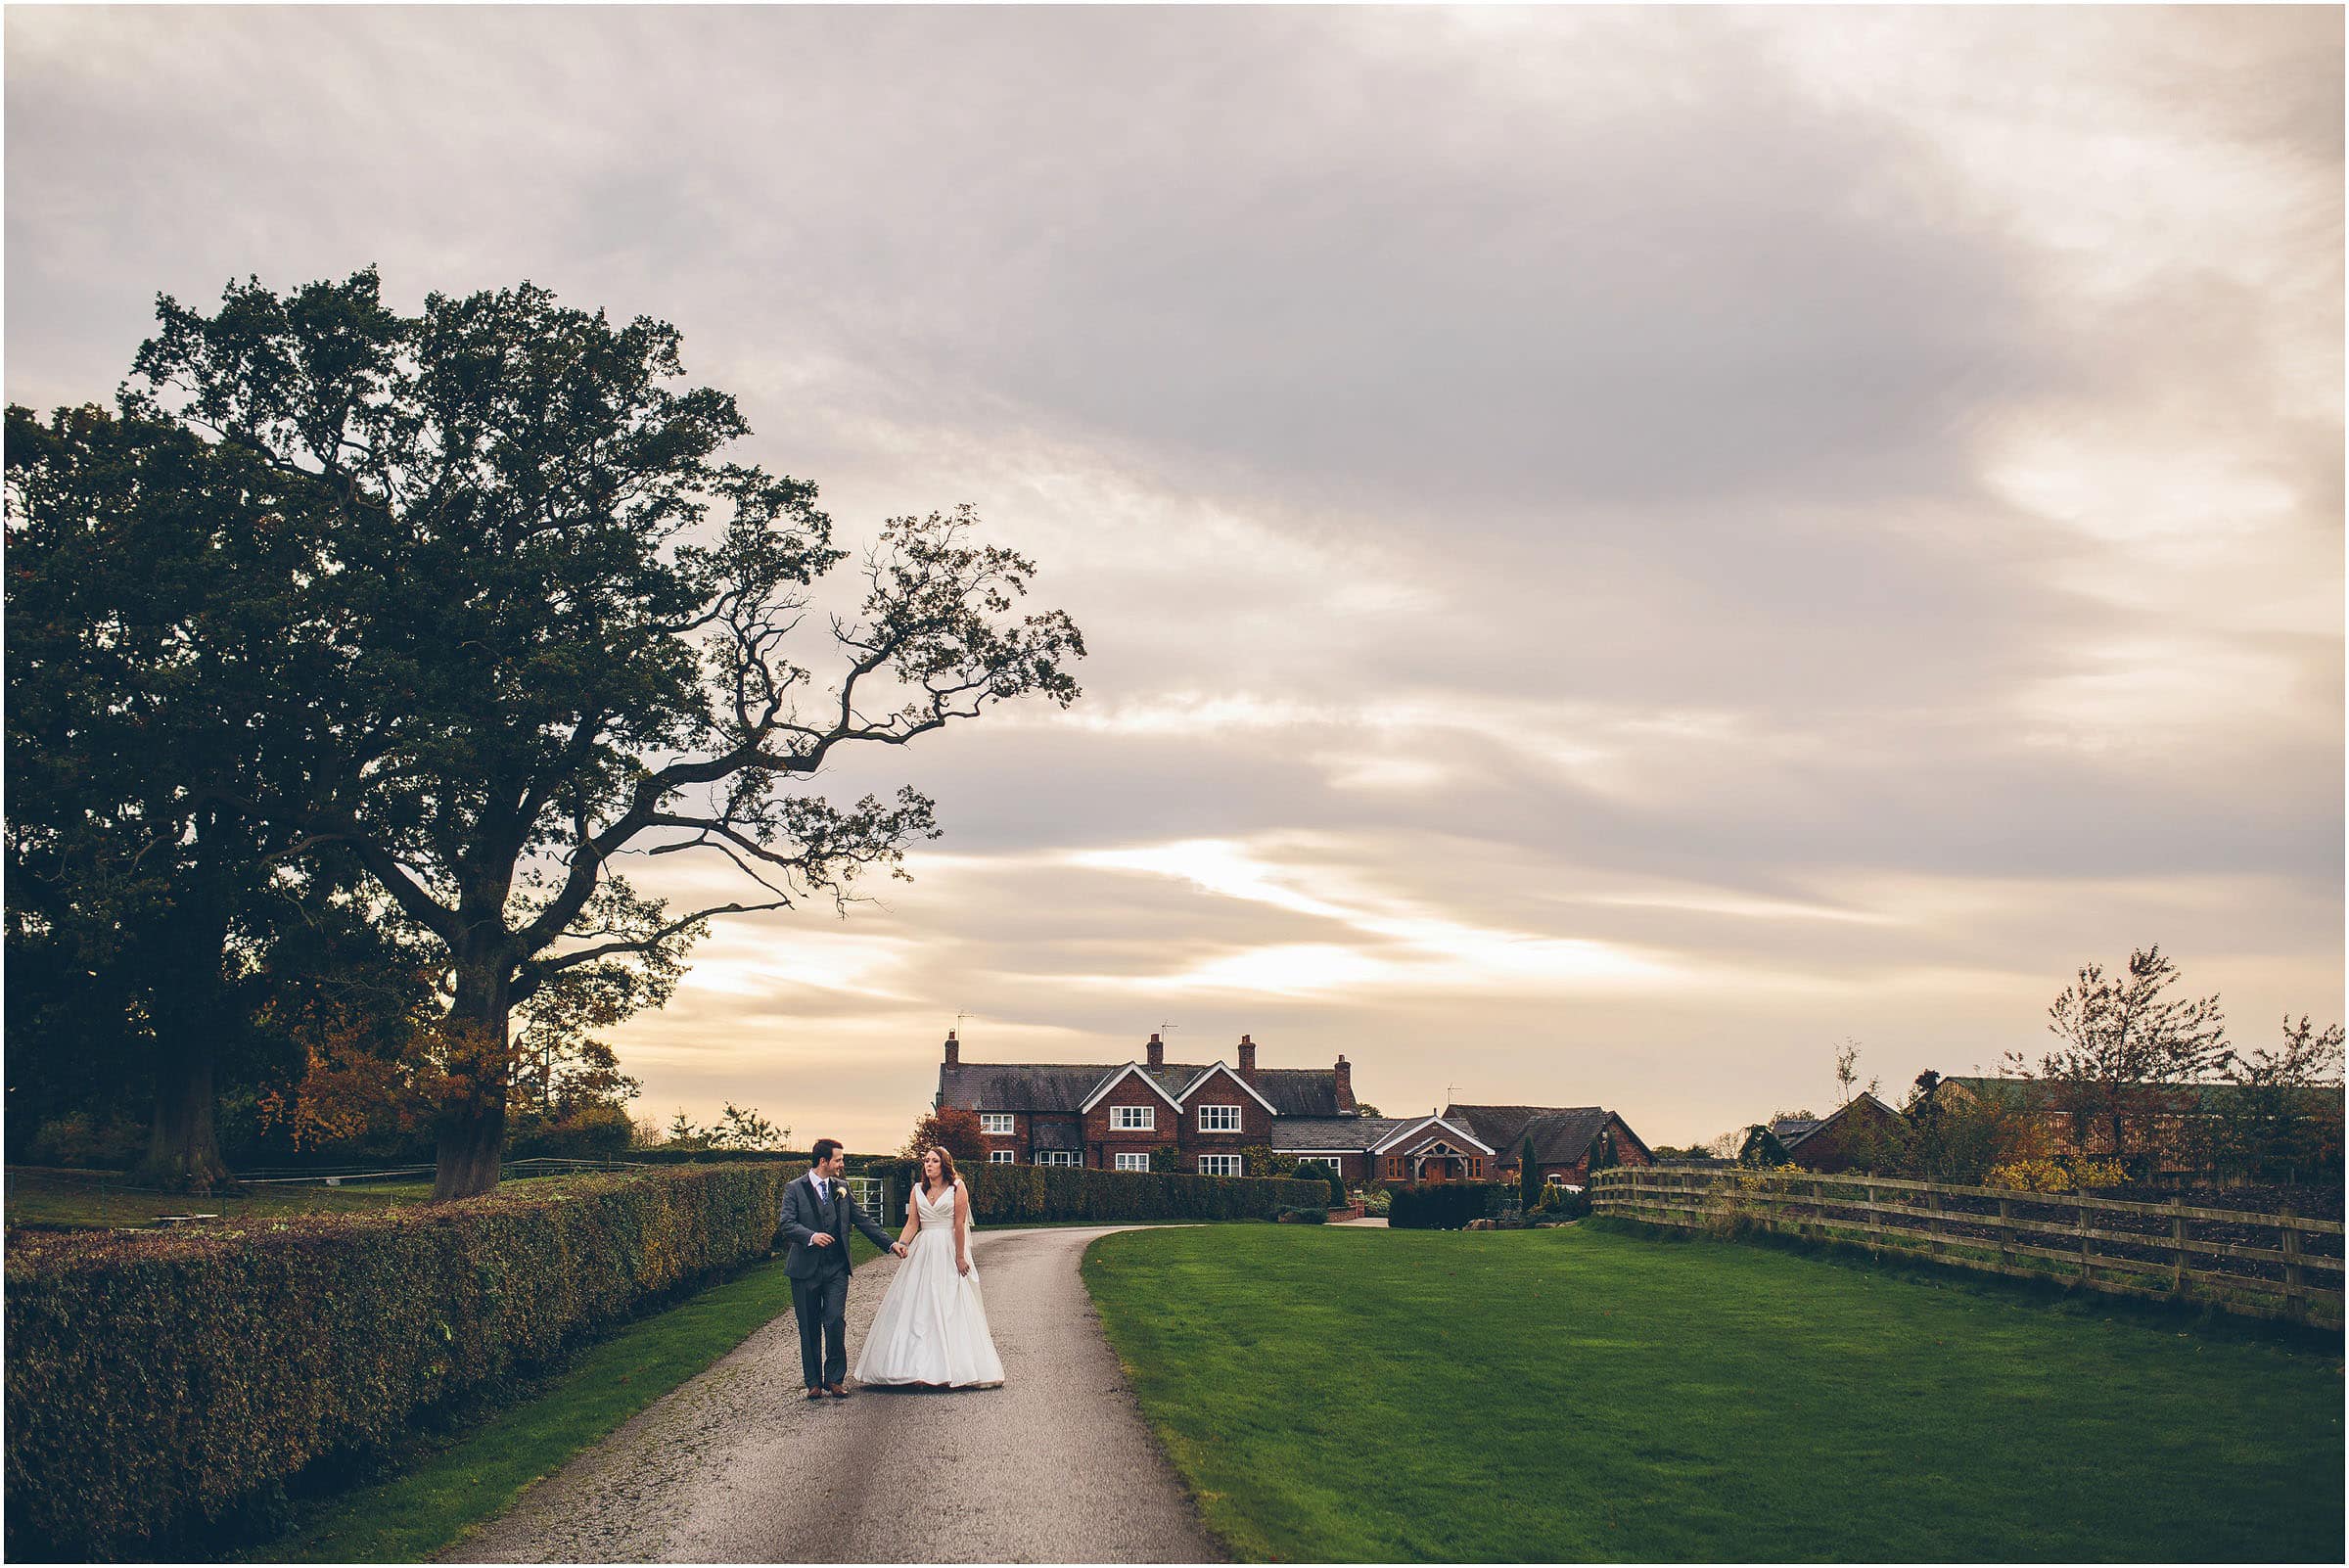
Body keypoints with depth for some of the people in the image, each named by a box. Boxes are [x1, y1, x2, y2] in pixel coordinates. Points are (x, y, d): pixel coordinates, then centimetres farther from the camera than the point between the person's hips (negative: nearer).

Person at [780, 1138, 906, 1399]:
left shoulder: (842, 1188, 12)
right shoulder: (795, 1189, -1)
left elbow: (861, 1221, 15)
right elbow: (787, 1223, -12)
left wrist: (890, 1243, 10)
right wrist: (811, 1236, -29)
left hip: (836, 1269, 2)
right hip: (806, 1269, -2)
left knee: (836, 1322, -7)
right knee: (809, 1328, 4)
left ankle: (835, 1379, 5)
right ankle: (814, 1382, 15)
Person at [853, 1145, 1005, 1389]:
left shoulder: (957, 1187, -2)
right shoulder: (918, 1190, 11)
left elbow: (960, 1224, -6)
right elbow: (912, 1223, 5)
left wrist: (960, 1257, -11)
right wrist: (901, 1243, -14)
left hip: (948, 1252, -4)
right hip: (922, 1252, 4)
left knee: (950, 1310, -4)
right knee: (916, 1308, 0)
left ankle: (950, 1367, -1)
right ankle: (916, 1366, 2)